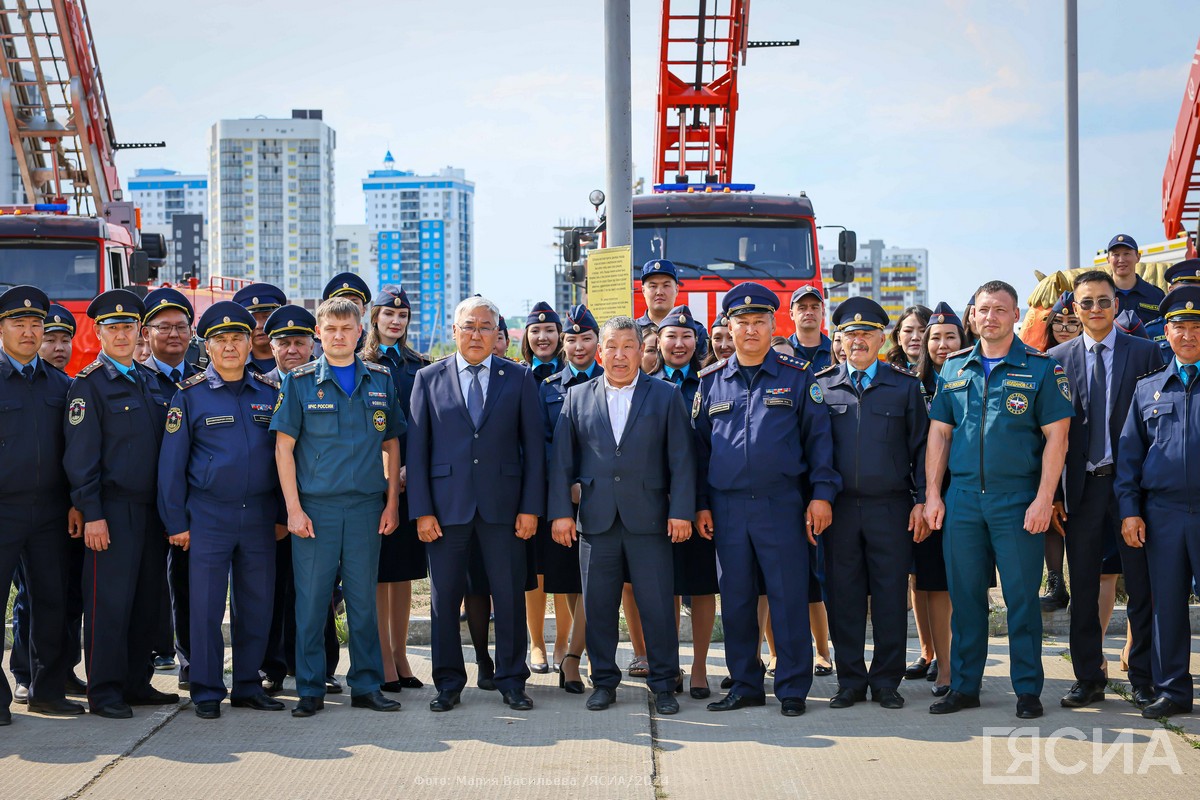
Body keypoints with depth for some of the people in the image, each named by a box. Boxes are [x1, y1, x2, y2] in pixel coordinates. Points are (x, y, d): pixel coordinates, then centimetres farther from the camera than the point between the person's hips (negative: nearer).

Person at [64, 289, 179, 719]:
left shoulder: (150, 380, 14)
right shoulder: (88, 384, -4)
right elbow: (81, 455, -9)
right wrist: (91, 514, -14)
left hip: (151, 508, 6)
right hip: (113, 510, -6)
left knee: (148, 601, 9)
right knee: (109, 602, -4)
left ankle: (137, 683, 19)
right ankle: (104, 691, 5)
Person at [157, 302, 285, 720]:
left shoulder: (270, 392, 8)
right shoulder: (190, 395, 0)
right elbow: (171, 462, 1)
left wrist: (283, 514, 7)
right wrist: (176, 522, -3)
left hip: (259, 517, 3)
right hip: (208, 517, -3)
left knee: (257, 604, 7)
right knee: (206, 606, 0)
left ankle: (248, 686, 18)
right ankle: (207, 691, 11)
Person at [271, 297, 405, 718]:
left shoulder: (380, 380, 9)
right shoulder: (299, 381, 2)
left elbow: (392, 444, 12)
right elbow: (284, 447, 0)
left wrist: (391, 503, 4)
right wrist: (293, 508, -7)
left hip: (366, 507, 2)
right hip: (315, 508, -2)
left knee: (363, 599, 6)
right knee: (311, 600, 1)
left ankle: (367, 686, 15)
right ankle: (310, 690, 11)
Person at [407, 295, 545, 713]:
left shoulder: (520, 378, 6)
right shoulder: (429, 379, 6)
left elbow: (533, 445, 4)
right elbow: (417, 448, 3)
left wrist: (531, 507, -3)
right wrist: (421, 510, -4)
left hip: (503, 505, 0)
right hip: (447, 504, 0)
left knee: (510, 596, 4)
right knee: (444, 597, 5)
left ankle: (511, 680, 17)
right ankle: (448, 683, 18)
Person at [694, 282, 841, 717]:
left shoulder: (798, 377, 3)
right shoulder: (711, 382, 10)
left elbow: (819, 437, 1)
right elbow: (700, 446, 12)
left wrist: (822, 494, -7)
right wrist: (701, 504, 7)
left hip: (783, 505, -3)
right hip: (727, 508, 3)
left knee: (789, 598, -1)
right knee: (736, 599, 8)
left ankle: (792, 688, 8)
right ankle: (745, 685, 19)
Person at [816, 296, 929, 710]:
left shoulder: (905, 386, 8)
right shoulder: (821, 386, 8)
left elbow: (921, 446, 7)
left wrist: (921, 501, -1)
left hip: (891, 507, 0)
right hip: (839, 506, 1)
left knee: (891, 594, 2)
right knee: (843, 595, 3)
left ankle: (887, 680, 13)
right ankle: (850, 680, 14)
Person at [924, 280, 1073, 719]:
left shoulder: (1042, 369, -1)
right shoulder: (954, 368, 10)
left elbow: (1056, 437, -4)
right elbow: (939, 433, 12)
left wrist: (1043, 499, -11)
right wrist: (932, 494, 4)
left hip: (1018, 501, -3)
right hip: (962, 498, 3)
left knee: (1022, 597, 1)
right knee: (964, 595, 8)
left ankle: (1028, 690, 12)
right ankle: (964, 686, 18)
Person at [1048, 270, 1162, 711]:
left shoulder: (1146, 353, 2)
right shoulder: (1057, 359, 6)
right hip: (1082, 488, 2)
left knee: (1141, 587, 4)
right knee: (1083, 589, 7)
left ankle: (1144, 678, 15)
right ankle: (1088, 678, 17)